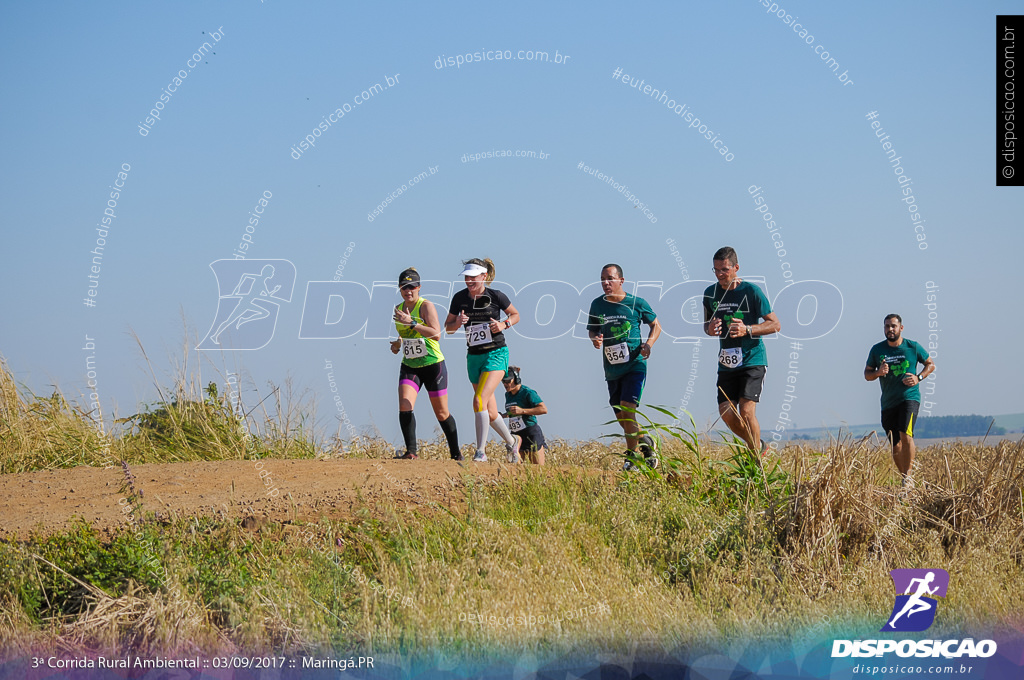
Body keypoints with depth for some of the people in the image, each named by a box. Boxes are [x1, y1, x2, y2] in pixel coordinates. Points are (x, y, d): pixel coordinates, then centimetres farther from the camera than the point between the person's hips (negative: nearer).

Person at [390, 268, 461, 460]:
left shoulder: (426, 306, -12)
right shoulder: (398, 310, 7)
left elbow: (436, 334, -25)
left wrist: (411, 322, -30)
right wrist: (396, 345, 3)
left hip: (433, 365, -5)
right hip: (409, 367, 5)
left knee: (442, 414, 6)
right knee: (404, 406, -19)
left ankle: (455, 453, 22)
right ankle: (411, 451, -18)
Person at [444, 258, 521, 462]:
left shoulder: (496, 296, -9)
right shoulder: (459, 298, 0)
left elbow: (515, 315, 7)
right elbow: (448, 327, 7)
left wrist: (503, 324, -12)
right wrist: (458, 322, -15)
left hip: (496, 354, -5)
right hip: (474, 356, 5)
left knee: (479, 400, -22)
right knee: (490, 412, 10)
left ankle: (480, 452, -17)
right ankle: (511, 441, 35)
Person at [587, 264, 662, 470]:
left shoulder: (637, 303, -5)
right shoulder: (597, 305, 3)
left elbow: (656, 325, 8)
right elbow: (592, 330, 16)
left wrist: (648, 344, -9)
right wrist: (595, 339, -8)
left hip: (635, 365, -5)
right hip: (612, 370, 5)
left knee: (626, 410, -16)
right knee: (622, 418, 9)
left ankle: (632, 457, -5)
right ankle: (645, 441, 35)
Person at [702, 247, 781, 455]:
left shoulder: (752, 291, -8)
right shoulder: (710, 293, 7)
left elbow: (775, 325, -4)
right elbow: (707, 323, 21)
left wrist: (747, 330, -19)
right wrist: (710, 329, -4)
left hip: (752, 361, -5)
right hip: (726, 364, 5)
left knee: (746, 411, -16)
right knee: (726, 413, -3)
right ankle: (759, 446, 21)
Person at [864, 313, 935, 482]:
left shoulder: (913, 347, 0)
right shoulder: (877, 350, 5)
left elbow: (930, 364, 13)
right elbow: (867, 374, 13)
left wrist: (918, 378, -5)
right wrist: (878, 373, -10)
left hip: (909, 397, -3)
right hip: (888, 403, 3)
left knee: (905, 435, -24)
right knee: (895, 447, 6)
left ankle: (907, 476, -20)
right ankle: (904, 477, 21)